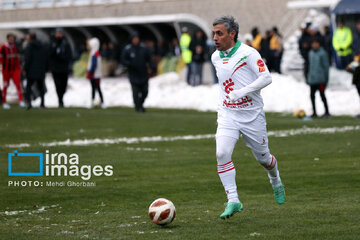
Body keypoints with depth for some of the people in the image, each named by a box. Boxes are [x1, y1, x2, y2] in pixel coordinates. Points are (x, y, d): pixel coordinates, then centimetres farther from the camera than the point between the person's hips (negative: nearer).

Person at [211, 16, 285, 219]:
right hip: (227, 115, 4)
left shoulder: (248, 53, -12)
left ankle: (276, 182, 46)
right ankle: (233, 201, -17)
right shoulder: (216, 57, 7)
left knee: (263, 157, 11)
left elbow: (266, 78, -18)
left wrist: (242, 92, -27)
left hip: (252, 115, -4)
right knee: (222, 153, -20)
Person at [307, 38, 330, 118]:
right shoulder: (311, 53, 13)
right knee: (312, 95, 7)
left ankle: (327, 112, 3)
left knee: (322, 94, -5)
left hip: (320, 79, -7)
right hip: (312, 79, 7)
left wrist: (326, 78, -9)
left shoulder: (323, 53, -8)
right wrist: (309, 77, 19)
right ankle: (314, 112, 15)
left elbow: (326, 66, -7)